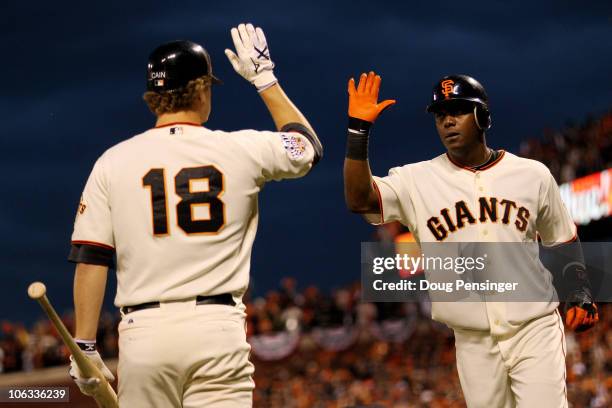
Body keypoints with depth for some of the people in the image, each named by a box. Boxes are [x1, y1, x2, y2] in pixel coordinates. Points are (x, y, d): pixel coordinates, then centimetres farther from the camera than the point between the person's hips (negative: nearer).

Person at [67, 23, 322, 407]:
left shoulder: (113, 162, 5)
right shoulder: (240, 149, 5)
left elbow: (90, 260, 1)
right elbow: (308, 146, 26)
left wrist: (85, 347, 5)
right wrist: (265, 78, 34)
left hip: (144, 332, 1)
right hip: (218, 329, -1)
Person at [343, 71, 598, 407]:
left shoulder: (532, 175, 3)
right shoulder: (418, 180, 1)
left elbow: (563, 241, 13)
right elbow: (359, 199, -14)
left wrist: (579, 292, -2)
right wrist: (358, 129, -20)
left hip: (534, 331, -1)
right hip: (473, 342, 1)